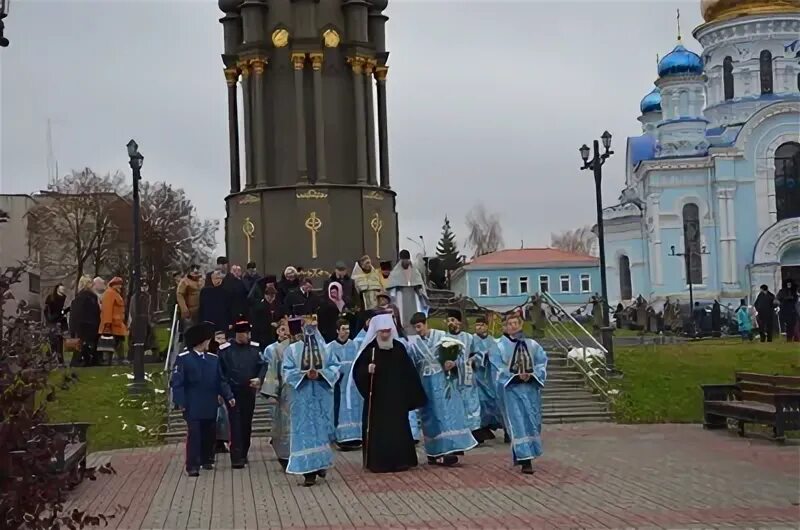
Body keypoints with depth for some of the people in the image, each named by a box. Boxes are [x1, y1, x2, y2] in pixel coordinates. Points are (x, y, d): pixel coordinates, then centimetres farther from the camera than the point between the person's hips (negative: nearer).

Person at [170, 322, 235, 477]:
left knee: (209, 434, 12)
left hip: (210, 406, 5)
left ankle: (207, 460, 27)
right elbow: (177, 382, -8)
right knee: (194, 434, -7)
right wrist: (180, 402, -16)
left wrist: (228, 396, 1)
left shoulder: (214, 359, 9)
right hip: (193, 406, -5)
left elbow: (221, 381, 11)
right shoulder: (183, 359, -5)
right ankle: (192, 466, -5)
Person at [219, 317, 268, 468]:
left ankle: (243, 454, 23)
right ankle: (236, 458, -8)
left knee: (247, 424, 11)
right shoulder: (224, 349, -6)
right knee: (236, 425, -7)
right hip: (233, 393, -3)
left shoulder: (255, 348, 2)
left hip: (249, 392, 3)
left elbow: (263, 365, 3)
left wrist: (259, 378, -16)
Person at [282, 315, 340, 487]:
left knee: (322, 431, 6)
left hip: (323, 397, 2)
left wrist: (321, 373, -15)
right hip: (303, 398, -1)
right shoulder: (293, 349, 4)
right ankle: (309, 471, -3)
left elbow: (335, 368, 3)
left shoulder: (325, 348, 8)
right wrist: (305, 374, -18)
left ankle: (322, 463, 25)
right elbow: (288, 372, -2)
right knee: (305, 433, -4)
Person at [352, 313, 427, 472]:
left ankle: (400, 461, 14)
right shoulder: (369, 349, -5)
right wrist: (367, 370, -27)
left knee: (399, 429, 6)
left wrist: (414, 395, 6)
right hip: (377, 398, -3)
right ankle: (379, 462, 5)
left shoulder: (399, 347, 3)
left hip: (397, 397, 3)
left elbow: (409, 372, 7)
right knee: (378, 430, -1)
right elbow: (358, 371, -6)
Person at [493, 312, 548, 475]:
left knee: (532, 422, 7)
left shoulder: (532, 344, 8)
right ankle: (525, 459, -10)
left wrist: (531, 374, -10)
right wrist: (516, 375, -15)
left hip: (530, 388, 4)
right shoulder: (500, 345, -1)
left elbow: (542, 362, 8)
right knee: (518, 423, -9)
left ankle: (521, 455, 23)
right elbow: (498, 367, -5)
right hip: (511, 389, -4)